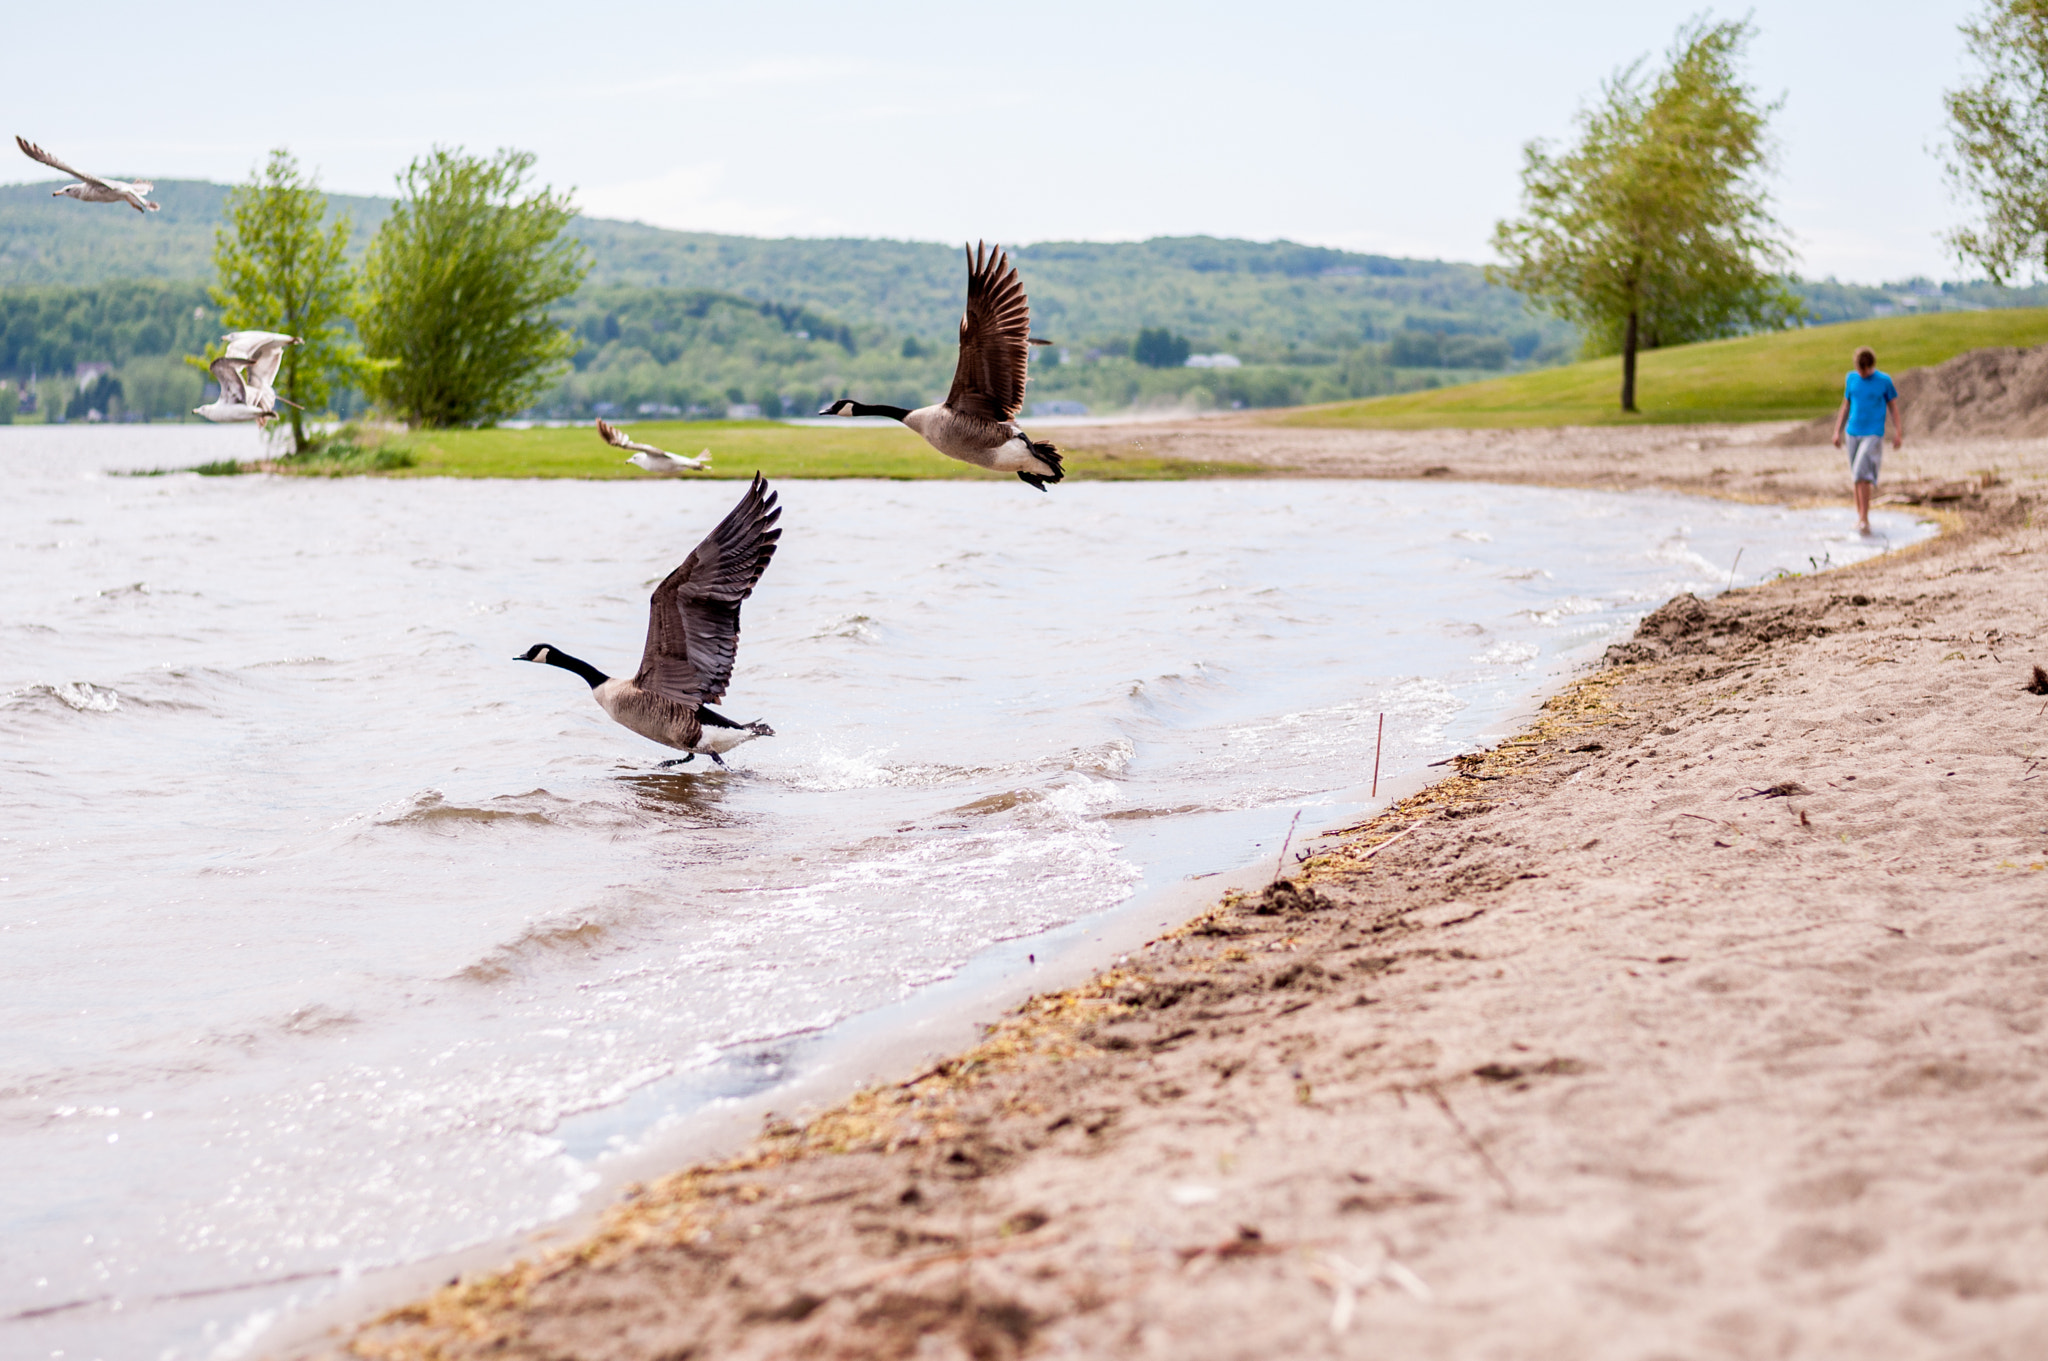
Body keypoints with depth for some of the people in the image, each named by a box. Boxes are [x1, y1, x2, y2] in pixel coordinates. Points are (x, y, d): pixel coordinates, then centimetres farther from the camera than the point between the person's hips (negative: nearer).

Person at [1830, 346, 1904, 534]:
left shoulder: (1884, 381, -3)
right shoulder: (1851, 379, 7)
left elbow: (1893, 407, 3)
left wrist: (1898, 433, -2)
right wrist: (1838, 432, 13)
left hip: (1873, 435, -4)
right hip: (1853, 433, 4)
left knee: (1862, 474, -16)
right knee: (1856, 477, 8)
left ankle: (1864, 519, -14)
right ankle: (1860, 517, 19)